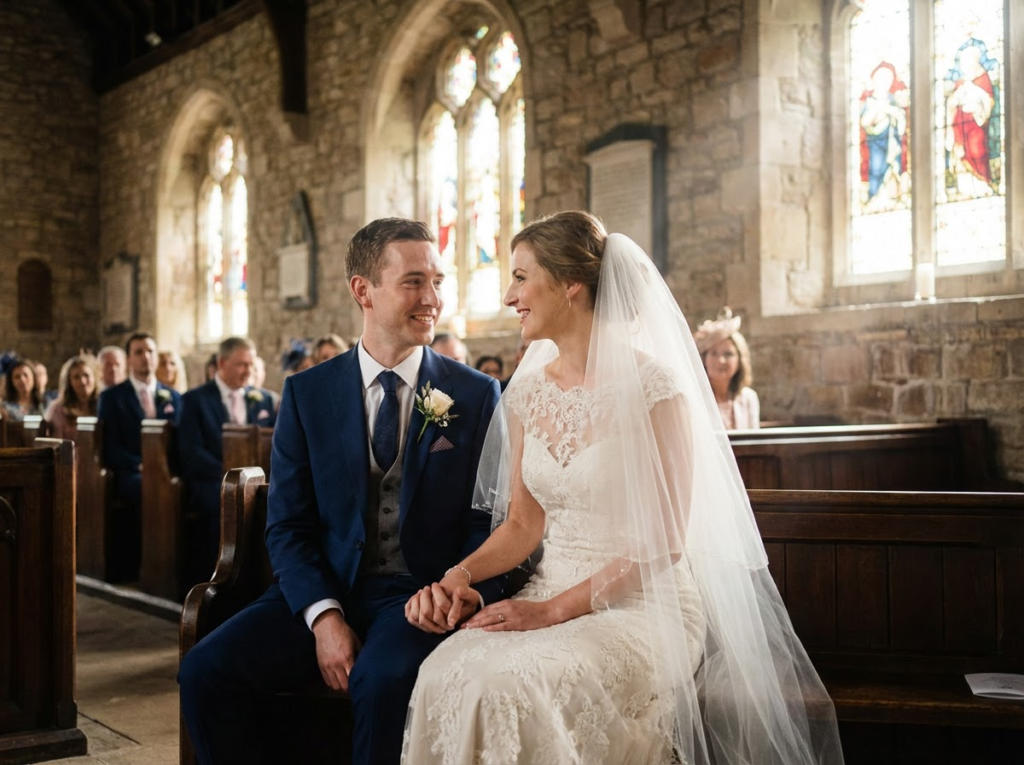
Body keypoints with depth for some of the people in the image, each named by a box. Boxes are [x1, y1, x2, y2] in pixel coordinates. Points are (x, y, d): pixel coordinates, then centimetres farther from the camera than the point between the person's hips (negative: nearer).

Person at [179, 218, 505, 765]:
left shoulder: (477, 395, 3)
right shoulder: (306, 393, 6)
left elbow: (488, 520, 2)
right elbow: (287, 526, 4)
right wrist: (323, 616, -12)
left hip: (422, 596, -2)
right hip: (324, 591, 3)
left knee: (383, 678, -34)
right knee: (205, 669, -19)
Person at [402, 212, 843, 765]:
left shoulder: (653, 387, -12)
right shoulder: (528, 393, 8)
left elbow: (662, 542, -13)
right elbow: (523, 523, 12)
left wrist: (555, 609, -18)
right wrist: (462, 573, -7)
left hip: (642, 602, -5)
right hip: (549, 593, 5)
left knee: (515, 684, -32)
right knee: (446, 675, -25)